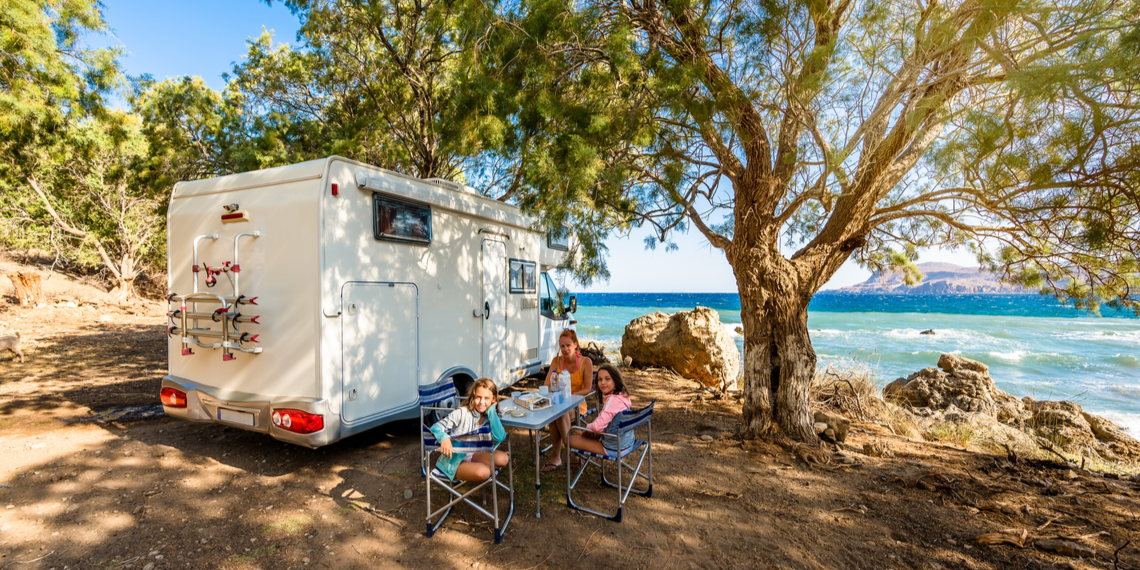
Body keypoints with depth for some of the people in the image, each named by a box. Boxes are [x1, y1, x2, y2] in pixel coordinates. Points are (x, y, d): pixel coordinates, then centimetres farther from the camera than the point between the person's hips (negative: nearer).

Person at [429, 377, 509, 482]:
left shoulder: (490, 417, -3)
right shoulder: (461, 412, -17)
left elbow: (499, 438, -19)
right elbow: (436, 428, -20)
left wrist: (491, 412, -19)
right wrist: (444, 438, -43)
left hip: (473, 456, 4)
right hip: (454, 460, -4)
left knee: (502, 458, -22)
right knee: (482, 472, -32)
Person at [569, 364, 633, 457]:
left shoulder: (613, 400, -26)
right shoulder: (622, 396, 2)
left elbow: (598, 427, -30)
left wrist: (588, 426, -9)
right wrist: (591, 430, 1)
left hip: (613, 449, -9)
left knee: (571, 439, 1)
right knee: (579, 433, 24)